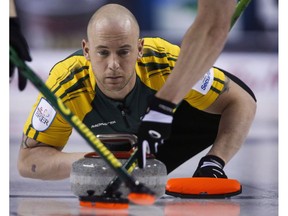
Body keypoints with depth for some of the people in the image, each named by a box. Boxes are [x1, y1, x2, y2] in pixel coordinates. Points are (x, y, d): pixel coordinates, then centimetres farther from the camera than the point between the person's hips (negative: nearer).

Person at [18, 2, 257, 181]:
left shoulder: (165, 62, -40)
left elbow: (242, 102, -31)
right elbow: (27, 159, -31)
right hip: (110, 143, 2)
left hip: (172, 119, -2)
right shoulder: (66, 86, -39)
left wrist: (214, 162, -45)